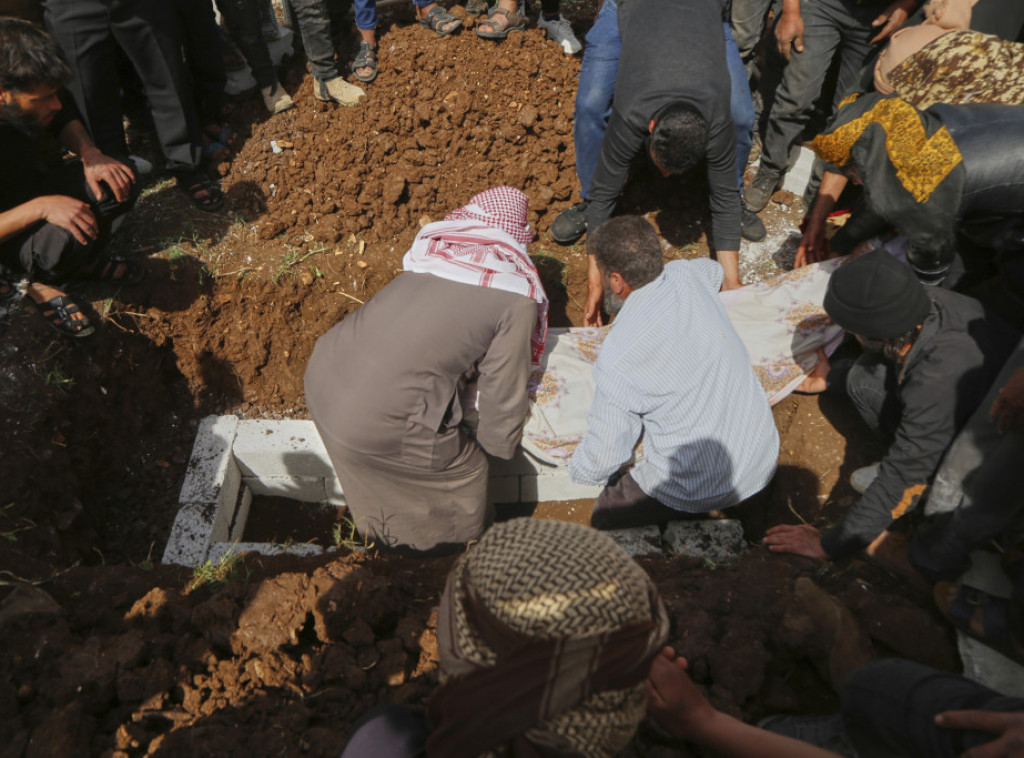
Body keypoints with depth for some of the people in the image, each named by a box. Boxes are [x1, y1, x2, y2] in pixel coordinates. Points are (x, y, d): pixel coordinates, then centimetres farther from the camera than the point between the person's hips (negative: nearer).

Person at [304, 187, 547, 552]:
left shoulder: (431, 251, 12)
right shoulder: (516, 299, -5)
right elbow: (503, 389, -1)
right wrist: (499, 445, 18)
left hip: (321, 373, 7)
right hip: (375, 422, -7)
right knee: (462, 470, 19)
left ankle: (381, 529, 57)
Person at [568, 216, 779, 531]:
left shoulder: (615, 358, -24)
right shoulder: (687, 275, -7)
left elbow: (603, 458, -13)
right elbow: (713, 268, 23)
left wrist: (576, 470, 9)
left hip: (697, 490, -5)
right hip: (763, 461, 6)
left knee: (606, 514, 17)